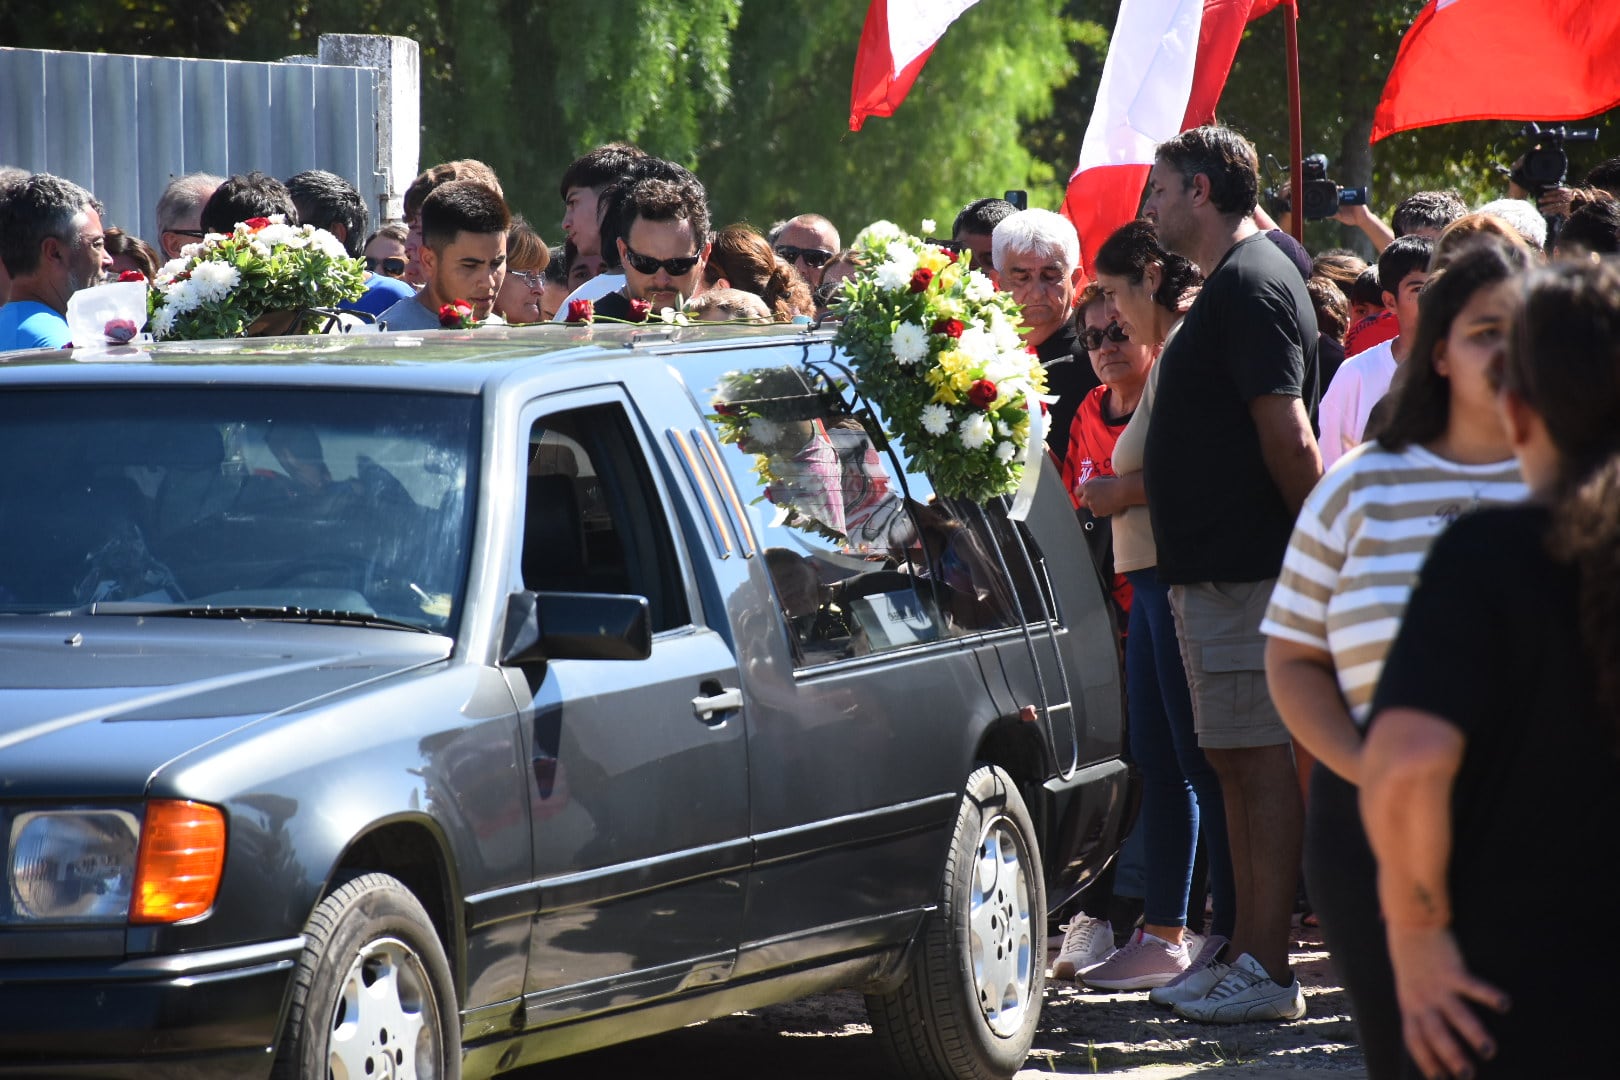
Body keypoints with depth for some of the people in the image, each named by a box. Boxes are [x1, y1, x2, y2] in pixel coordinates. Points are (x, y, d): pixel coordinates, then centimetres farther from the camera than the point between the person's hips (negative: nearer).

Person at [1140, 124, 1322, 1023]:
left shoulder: (1250, 285, -15)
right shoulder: (1233, 284, 19)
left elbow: (1288, 435, -21)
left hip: (1243, 569, -11)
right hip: (1214, 568, 11)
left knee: (1259, 757, -9)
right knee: (1237, 759, 13)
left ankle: (1267, 971, -9)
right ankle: (1245, 954, 18)